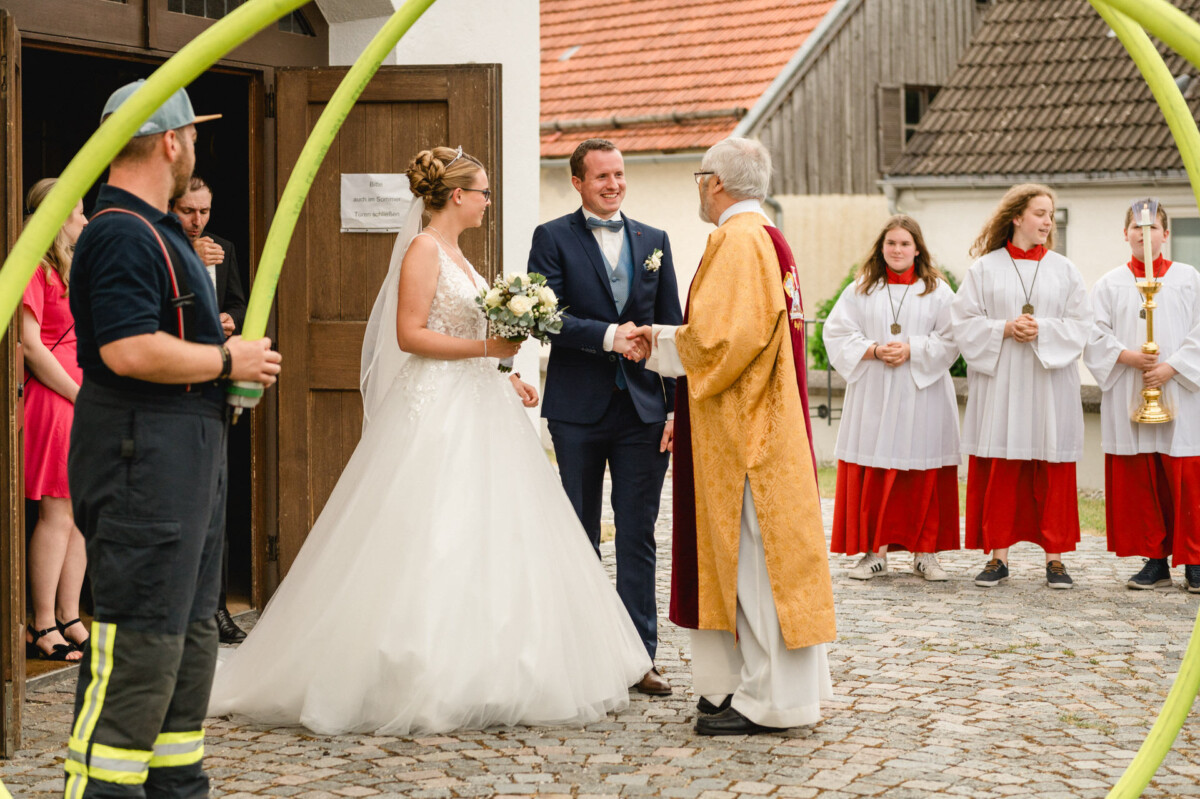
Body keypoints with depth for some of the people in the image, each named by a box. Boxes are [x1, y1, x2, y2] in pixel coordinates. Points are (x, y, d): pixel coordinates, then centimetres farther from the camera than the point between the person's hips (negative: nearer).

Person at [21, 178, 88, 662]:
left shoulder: (73, 269, 21)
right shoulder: (36, 268, -8)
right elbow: (30, 345, -15)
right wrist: (81, 397, -13)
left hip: (83, 398, 9)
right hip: (52, 400, -9)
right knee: (56, 514, -8)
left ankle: (68, 619, 12)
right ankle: (43, 627, -4)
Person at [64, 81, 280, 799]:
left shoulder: (155, 229, 18)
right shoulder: (123, 233, -16)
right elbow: (129, 351, -26)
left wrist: (214, 344, 13)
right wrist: (226, 359, -15)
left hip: (187, 455, 11)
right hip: (146, 459, -11)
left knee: (190, 632, 16)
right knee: (140, 639, -10)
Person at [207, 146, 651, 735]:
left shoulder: (453, 254, 17)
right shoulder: (423, 250, -10)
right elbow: (410, 335, -18)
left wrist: (503, 377, 14)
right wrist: (486, 348, -19)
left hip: (473, 410, 10)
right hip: (435, 415, -10)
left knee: (486, 544, 8)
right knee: (430, 547, -9)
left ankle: (477, 676, 13)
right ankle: (422, 682, -4)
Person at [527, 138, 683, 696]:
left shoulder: (654, 242, 11)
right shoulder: (552, 238, 2)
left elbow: (671, 329, 9)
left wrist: (677, 406, 2)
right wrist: (606, 336, -22)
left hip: (644, 407, 2)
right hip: (579, 408, -2)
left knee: (638, 536, 3)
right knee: (580, 536, 7)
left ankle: (640, 656, 8)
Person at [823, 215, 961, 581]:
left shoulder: (937, 291, 6)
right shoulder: (861, 289, 9)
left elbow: (950, 340, -1)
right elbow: (837, 333, 2)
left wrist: (911, 350, -14)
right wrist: (873, 350, -12)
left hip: (921, 395, -1)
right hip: (873, 397, 1)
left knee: (924, 476, 0)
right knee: (872, 475, 0)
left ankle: (924, 552, 9)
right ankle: (875, 552, 7)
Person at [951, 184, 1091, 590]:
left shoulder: (1064, 270, 8)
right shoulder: (985, 268, 5)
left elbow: (1080, 324, 3)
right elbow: (964, 321, 1)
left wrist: (1042, 330, -13)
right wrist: (1004, 329, -14)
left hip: (1049, 385, 1)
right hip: (1000, 385, -1)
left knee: (1053, 473, 1)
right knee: (999, 471, 0)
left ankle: (1055, 557, 7)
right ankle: (999, 556, 7)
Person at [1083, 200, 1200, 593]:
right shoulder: (1110, 284, 9)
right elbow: (1094, 333, 2)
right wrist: (1127, 356, -12)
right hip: (1128, 396, 2)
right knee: (1137, 482, 2)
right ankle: (1155, 560, 11)